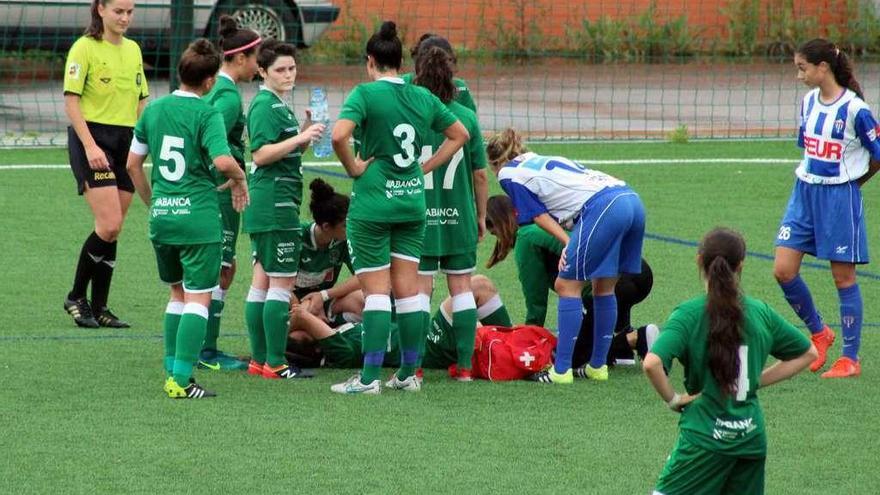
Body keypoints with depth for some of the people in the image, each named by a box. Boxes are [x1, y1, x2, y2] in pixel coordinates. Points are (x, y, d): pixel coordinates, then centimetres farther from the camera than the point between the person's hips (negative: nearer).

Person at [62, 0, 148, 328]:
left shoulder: (133, 50, 13)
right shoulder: (85, 48, -7)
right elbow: (71, 101, -11)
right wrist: (90, 145, -20)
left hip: (126, 142, 6)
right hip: (92, 137, -6)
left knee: (112, 230, 5)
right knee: (109, 225, -15)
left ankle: (99, 307, 11)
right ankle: (76, 297, 0)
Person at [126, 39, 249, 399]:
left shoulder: (153, 110, 7)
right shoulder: (207, 114, -11)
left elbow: (132, 164, 13)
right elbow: (223, 161, -24)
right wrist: (239, 178, -2)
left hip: (161, 214, 6)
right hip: (198, 215, -6)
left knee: (178, 292, 21)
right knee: (198, 298, -3)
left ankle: (172, 371, 22)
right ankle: (180, 379, -11)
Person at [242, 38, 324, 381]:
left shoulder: (278, 105, 18)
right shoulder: (265, 105, -12)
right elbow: (261, 154, -20)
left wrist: (305, 134, 7)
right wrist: (301, 138, -24)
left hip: (265, 206, 10)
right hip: (275, 202, -10)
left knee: (262, 281, 11)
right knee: (282, 282, -9)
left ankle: (259, 360, 15)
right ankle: (275, 363, -8)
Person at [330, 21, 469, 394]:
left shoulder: (366, 94, -11)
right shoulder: (423, 97, 6)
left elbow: (339, 135, -26)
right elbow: (460, 134, 17)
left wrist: (354, 167, -10)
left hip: (372, 204, -5)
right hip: (412, 202, 5)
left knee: (376, 291, -3)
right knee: (408, 288, 9)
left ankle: (369, 377, -3)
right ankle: (408, 374, 13)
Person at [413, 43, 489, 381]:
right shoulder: (466, 118, -3)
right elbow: (480, 175, 2)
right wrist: (481, 216, 15)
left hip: (419, 217, -2)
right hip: (459, 217, 2)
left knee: (420, 288, 2)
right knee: (461, 287, 9)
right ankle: (465, 365, 10)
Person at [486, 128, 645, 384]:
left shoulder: (508, 174, 13)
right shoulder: (544, 161, 34)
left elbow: (540, 216, 6)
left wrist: (569, 244, 4)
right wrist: (573, 245, 19)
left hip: (602, 207, -8)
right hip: (632, 200, 8)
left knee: (567, 286, 0)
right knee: (604, 288, 18)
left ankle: (561, 370, -2)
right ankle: (598, 366, 24)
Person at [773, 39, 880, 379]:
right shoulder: (809, 102, 6)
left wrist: (852, 181, 6)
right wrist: (812, 177, 9)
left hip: (840, 197, -7)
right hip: (804, 191, 7)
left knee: (843, 276, 1)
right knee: (783, 271, 0)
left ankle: (850, 358, 10)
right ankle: (819, 333, 21)